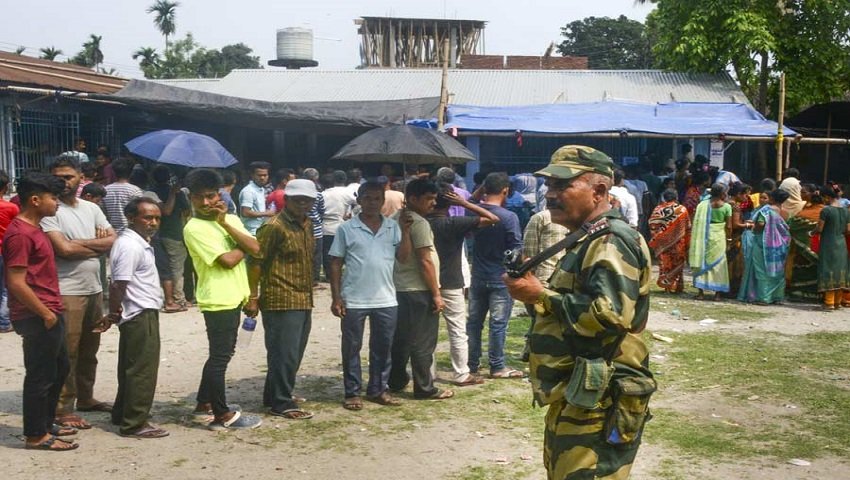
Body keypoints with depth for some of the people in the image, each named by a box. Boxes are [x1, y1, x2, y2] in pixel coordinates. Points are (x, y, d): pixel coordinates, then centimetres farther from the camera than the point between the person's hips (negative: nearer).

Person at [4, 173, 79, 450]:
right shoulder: (20, 234, -18)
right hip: (37, 318, -10)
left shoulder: (33, 229, 14)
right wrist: (45, 313, -18)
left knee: (59, 368, 19)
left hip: (49, 314, 10)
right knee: (40, 375, 0)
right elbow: (16, 283, -22)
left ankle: (46, 424, 30)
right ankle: (36, 435, 11)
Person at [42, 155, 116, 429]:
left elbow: (113, 240, 3)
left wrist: (79, 243, -11)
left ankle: (85, 398, 31)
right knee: (67, 353, -4)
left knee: (89, 350, 17)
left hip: (94, 289, 7)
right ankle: (63, 410, 3)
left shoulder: (91, 208, 11)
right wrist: (97, 245, -6)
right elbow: (63, 249, -20)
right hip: (66, 292, -7)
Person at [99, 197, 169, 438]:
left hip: (142, 314, 10)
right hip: (141, 315, -10)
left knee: (131, 368, 18)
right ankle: (135, 423, 3)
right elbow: (118, 286, -22)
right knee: (142, 370, -4)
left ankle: (122, 414, 29)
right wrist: (113, 315, -12)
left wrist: (114, 315, 14)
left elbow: (120, 285, 18)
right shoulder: (130, 246, -19)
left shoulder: (139, 243, 14)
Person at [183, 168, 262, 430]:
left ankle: (204, 405, 30)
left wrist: (225, 223, -10)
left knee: (220, 354, 17)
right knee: (220, 357, -1)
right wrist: (244, 246, -2)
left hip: (233, 298, 8)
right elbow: (227, 260, -20)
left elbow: (255, 248, -6)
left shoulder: (231, 219, 10)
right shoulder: (194, 228, -13)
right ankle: (222, 414, 8)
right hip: (218, 300, -8)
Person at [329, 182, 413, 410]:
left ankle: (378, 389, 25)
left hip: (386, 300, 3)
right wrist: (336, 297, -5)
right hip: (354, 301, -3)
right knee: (351, 348, 6)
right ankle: (352, 392, 18)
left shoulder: (393, 227, 5)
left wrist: (405, 232, -12)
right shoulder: (346, 229, -3)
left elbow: (403, 257, -1)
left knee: (383, 348, 12)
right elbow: (336, 264, -1)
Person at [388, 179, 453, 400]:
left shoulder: (396, 219, 10)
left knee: (400, 338, 17)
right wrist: (436, 294, -16)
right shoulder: (419, 223, -17)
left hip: (399, 288, 9)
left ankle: (396, 381, 27)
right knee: (423, 342, 0)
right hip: (419, 290, -9)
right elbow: (425, 261, -20)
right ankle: (424, 388, 7)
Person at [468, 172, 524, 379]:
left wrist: (479, 192, 14)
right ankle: (497, 366, 9)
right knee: (498, 323, 2)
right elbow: (517, 251, -14)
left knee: (474, 321, 14)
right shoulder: (509, 217, -17)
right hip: (501, 278, -5)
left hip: (478, 277, 5)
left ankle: (472, 363, 22)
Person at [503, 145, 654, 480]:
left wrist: (541, 296, -19)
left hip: (599, 404, -11)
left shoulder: (612, 241, -16)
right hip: (574, 399, 11)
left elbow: (611, 314, -29)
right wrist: (532, 289, 10)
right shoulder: (587, 241, 18)